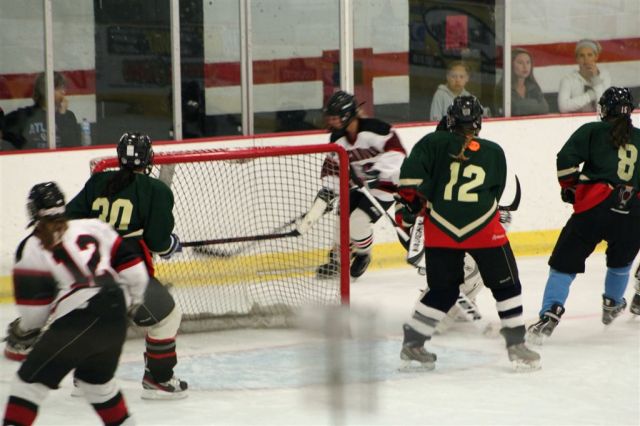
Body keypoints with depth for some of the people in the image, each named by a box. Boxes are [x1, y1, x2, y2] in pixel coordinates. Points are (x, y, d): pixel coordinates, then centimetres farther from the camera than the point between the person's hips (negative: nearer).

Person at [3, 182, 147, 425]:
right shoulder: (94, 227, 13)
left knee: (31, 379, 3)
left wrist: (23, 332, 18)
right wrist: (130, 302, 28)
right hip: (115, 318, 5)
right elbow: (131, 267, 12)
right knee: (97, 377, 29)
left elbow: (34, 307, -1)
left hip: (77, 321, -5)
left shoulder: (32, 248, 1)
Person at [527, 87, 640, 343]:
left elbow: (566, 159, -3)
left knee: (565, 262, 0)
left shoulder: (592, 132, 9)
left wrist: (569, 186, 12)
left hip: (595, 207, -3)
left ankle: (550, 315, -14)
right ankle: (612, 304, 45)